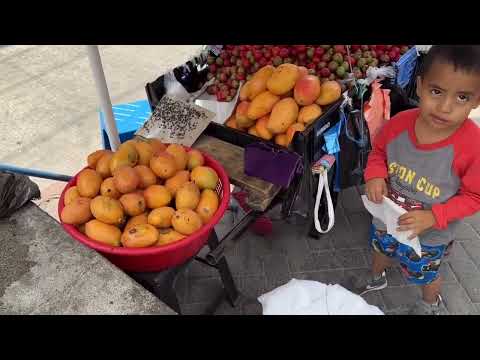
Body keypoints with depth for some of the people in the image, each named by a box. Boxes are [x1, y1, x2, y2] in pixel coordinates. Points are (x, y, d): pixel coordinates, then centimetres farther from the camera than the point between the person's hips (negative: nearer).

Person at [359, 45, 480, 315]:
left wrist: (433, 217, -29)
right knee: (382, 250, 34)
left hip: (429, 235, -3)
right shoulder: (399, 123, -23)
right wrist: (375, 175, -22)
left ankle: (432, 303, 63)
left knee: (426, 275, 27)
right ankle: (377, 279, 68)